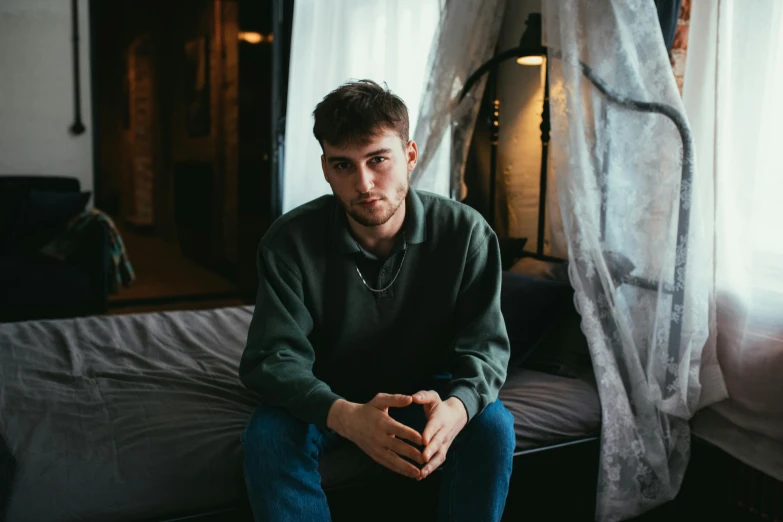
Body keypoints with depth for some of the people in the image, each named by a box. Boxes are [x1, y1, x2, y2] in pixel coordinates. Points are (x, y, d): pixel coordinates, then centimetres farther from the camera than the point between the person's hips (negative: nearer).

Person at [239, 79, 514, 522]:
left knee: (492, 426, -26)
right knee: (268, 434, -28)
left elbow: (485, 346, -17)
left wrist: (456, 406, -42)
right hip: (329, 399, 0)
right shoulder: (291, 241, -20)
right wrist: (345, 417, -45)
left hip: (425, 392, 1)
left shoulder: (466, 233, -18)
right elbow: (274, 357, -24)